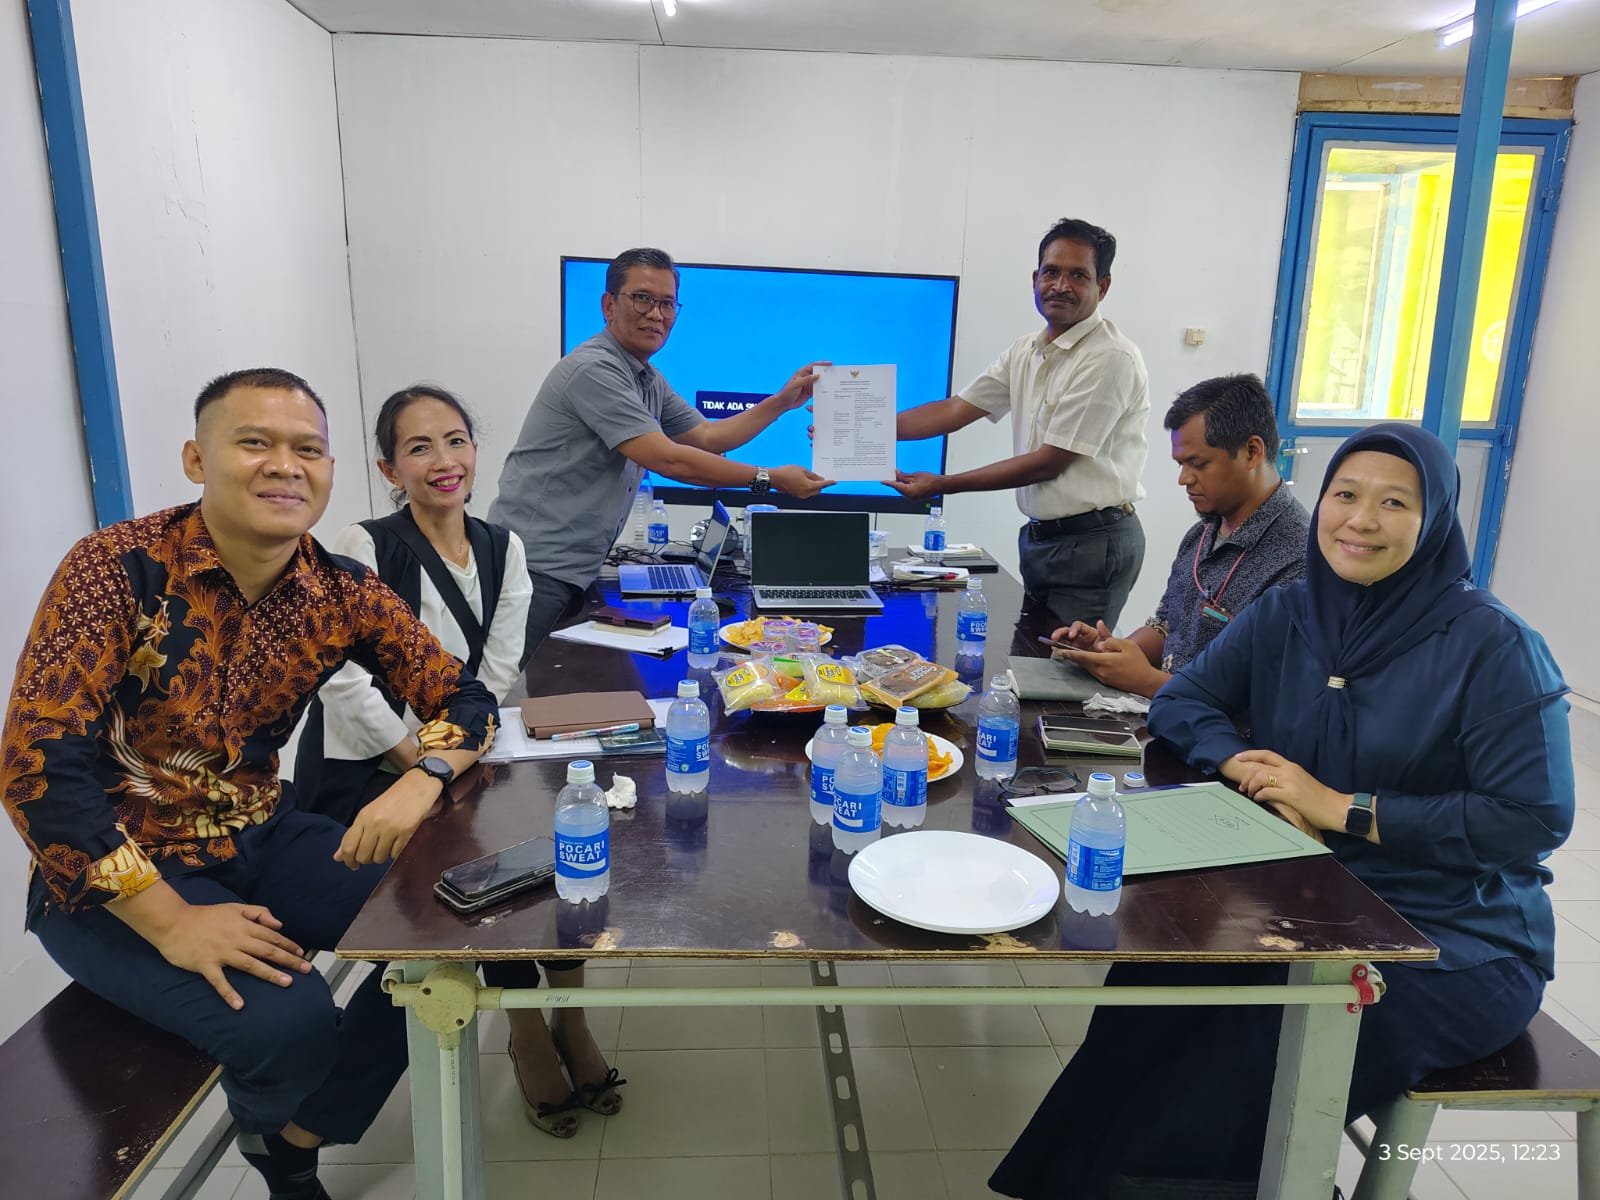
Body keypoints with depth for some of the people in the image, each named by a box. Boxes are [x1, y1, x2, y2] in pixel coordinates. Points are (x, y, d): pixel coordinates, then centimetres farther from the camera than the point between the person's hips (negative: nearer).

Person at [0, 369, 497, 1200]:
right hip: (113, 878, -5)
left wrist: (421, 783, -25)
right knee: (287, 1023, -26)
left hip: (261, 839, 5)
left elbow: (462, 698, -2)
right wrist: (173, 922, -27)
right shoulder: (116, 570, -20)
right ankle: (264, 1128, 16)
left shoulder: (342, 592, -6)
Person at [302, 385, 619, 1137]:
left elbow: (496, 678, 1)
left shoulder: (501, 549, 3)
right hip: (362, 776, -4)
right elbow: (347, 686, -19)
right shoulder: (365, 549, -12)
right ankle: (530, 1036, 2)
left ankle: (568, 1018, 3)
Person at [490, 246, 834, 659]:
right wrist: (769, 479, -14)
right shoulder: (595, 369, -16)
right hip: (536, 567, -9)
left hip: (575, 571, 9)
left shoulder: (648, 380, 15)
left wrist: (783, 401, 13)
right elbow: (667, 460, -20)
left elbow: (705, 437, 21)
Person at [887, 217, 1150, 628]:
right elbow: (955, 409, 7)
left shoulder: (1111, 359, -16)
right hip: (1039, 536, 8)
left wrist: (942, 485, -14)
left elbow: (1049, 462, -17)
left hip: (1093, 543, -8)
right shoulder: (1025, 351, 10)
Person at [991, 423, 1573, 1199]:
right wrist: (1242, 765, -15)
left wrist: (1343, 808, -20)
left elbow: (1537, 819, -17)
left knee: (1246, 1075, -26)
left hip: (1455, 948, -4)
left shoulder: (1492, 646, -14)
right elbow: (1181, 702, 7)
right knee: (1155, 993, -22)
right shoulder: (1284, 615, 1)